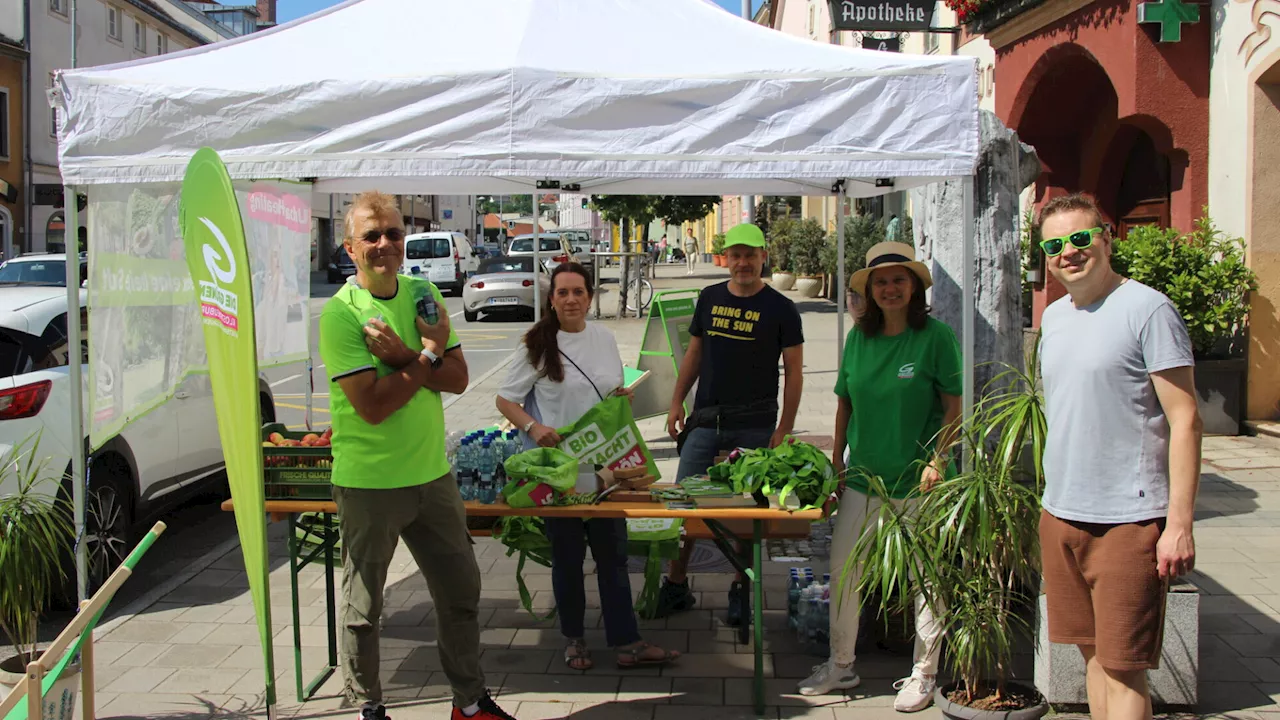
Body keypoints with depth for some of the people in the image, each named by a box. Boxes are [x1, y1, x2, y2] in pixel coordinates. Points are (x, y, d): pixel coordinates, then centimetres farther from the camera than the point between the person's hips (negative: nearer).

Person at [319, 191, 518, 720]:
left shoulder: (423, 294, 5)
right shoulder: (340, 313, -14)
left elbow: (457, 379, -1)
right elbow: (372, 405, -21)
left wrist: (403, 355, -16)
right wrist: (427, 355, -14)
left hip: (432, 473, 6)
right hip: (369, 482, -6)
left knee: (461, 591, 15)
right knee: (362, 607, 8)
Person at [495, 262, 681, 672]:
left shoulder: (605, 338, 6)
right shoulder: (539, 345, -6)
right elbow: (505, 401, -3)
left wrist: (621, 397, -4)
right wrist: (533, 427, -20)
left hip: (604, 466, 4)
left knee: (613, 556, 7)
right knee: (567, 558, 9)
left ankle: (626, 642, 13)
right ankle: (573, 638, 26)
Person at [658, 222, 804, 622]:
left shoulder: (780, 309, -2)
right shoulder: (710, 299, 10)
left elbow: (794, 371, -1)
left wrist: (784, 430, -7)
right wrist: (677, 402, 8)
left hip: (755, 425, -3)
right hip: (706, 420, 3)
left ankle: (741, 590, 18)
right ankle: (676, 586, 14)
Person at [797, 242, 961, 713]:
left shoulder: (935, 336, -8)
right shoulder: (858, 337, 6)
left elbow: (954, 408, -6)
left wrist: (937, 461, -13)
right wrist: (837, 461, 11)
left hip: (918, 480, -4)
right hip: (863, 476, 5)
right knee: (843, 571, 10)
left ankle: (924, 674, 23)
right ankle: (841, 665, 27)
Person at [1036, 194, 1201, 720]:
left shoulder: (1147, 310, -10)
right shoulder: (1053, 316, 13)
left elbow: (1184, 421, -12)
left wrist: (1180, 522, -16)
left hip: (1128, 519, -7)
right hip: (1061, 515, 7)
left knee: (1123, 668, -3)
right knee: (1094, 655, 14)